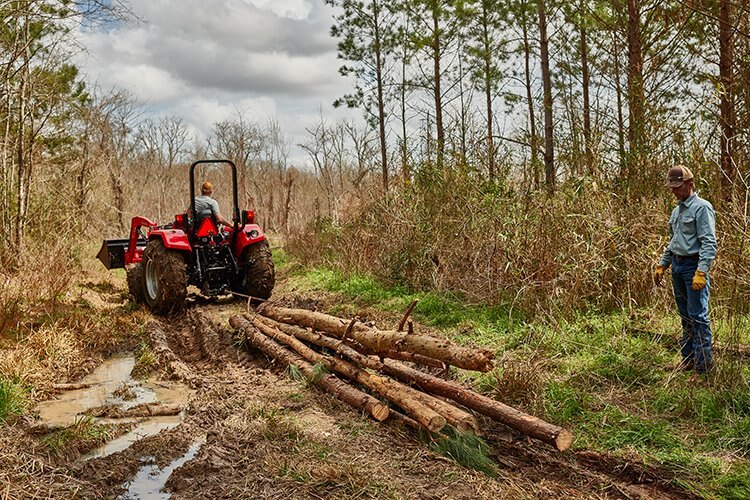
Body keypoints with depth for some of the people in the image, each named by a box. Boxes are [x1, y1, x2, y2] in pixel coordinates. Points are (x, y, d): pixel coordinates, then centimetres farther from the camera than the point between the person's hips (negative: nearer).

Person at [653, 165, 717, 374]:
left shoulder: (702, 207, -11)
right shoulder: (676, 211, 16)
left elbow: (709, 243, -17)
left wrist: (701, 272, -24)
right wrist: (662, 265, 20)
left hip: (693, 266, -8)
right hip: (677, 266, 8)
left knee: (698, 316, -6)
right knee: (685, 316, 13)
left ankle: (703, 362, 1)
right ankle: (688, 358, 21)